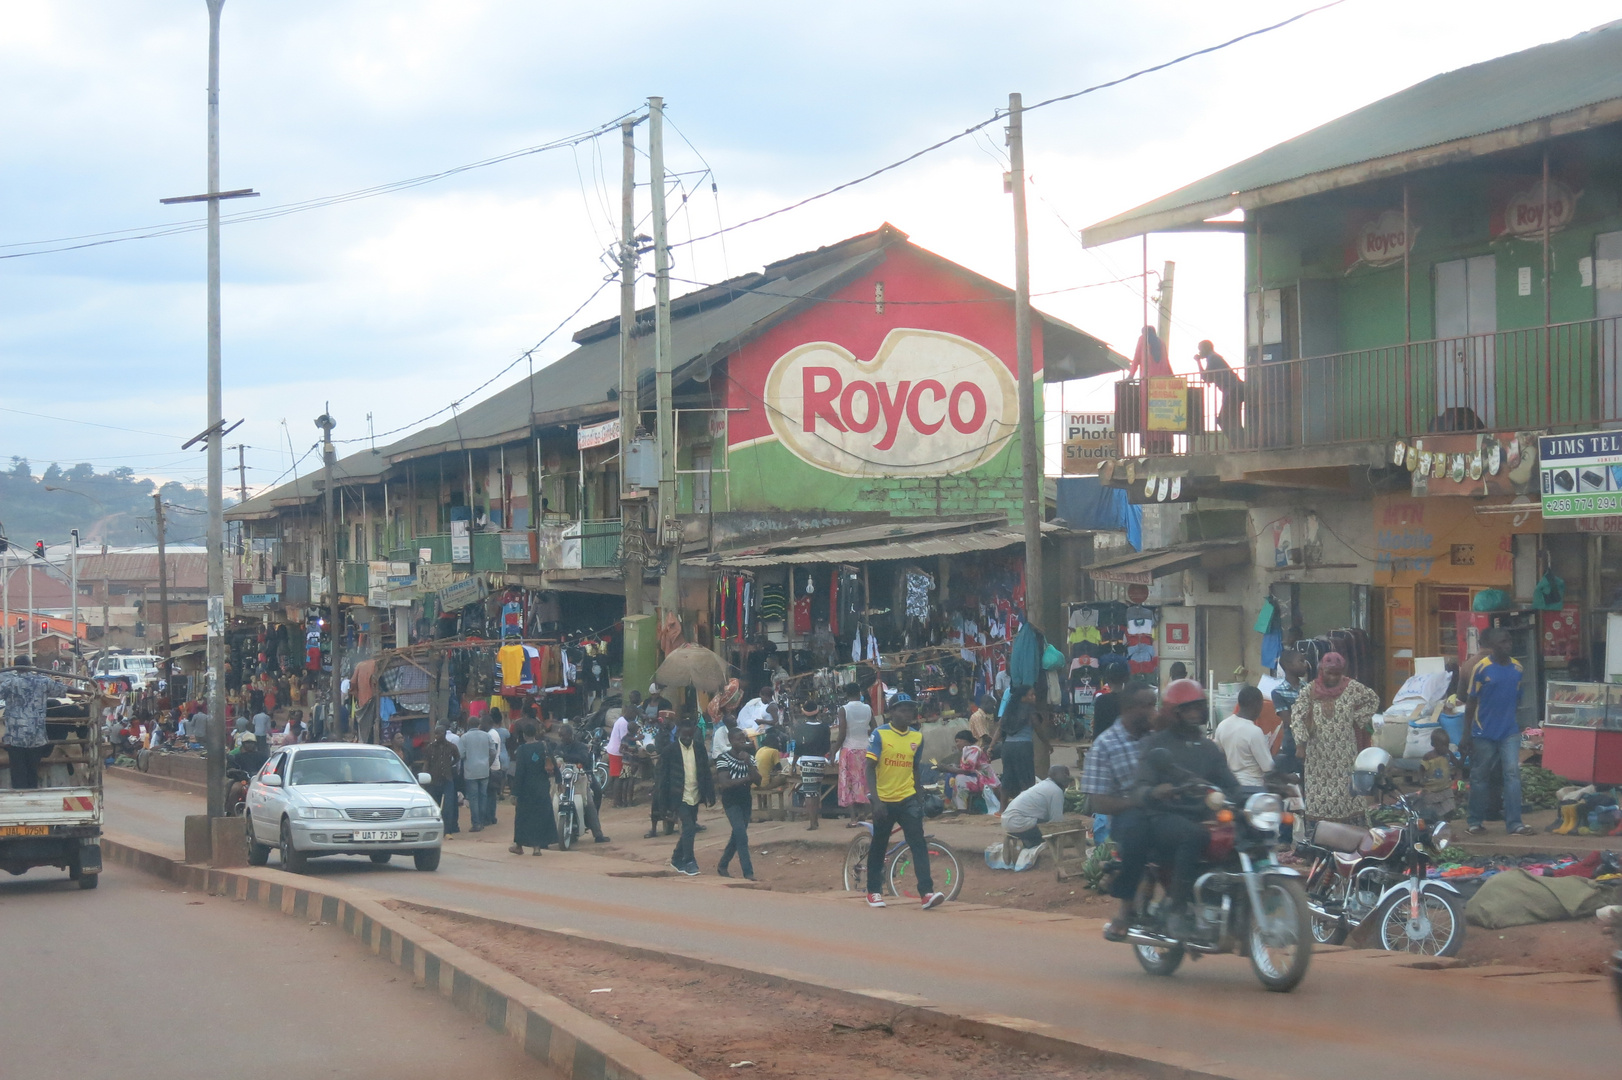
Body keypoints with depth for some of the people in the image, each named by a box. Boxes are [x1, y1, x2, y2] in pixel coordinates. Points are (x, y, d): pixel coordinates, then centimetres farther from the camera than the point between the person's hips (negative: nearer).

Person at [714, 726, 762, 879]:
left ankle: (722, 865, 31)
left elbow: (758, 780, -4)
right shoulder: (724, 759, -12)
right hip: (731, 802, -6)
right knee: (742, 837, -15)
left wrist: (748, 763, -17)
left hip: (745, 800, 6)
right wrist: (746, 779, -14)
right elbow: (724, 783, -21)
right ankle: (748, 873, -17)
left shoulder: (750, 758, 6)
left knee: (737, 836, 14)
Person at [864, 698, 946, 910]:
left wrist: (919, 797, 18)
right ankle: (874, 891, 24)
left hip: (908, 799, 2)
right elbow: (870, 769, -9)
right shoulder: (880, 734, -7)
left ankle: (926, 892, -17)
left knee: (919, 844, -11)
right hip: (885, 801, -2)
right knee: (879, 846, 9)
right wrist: (876, 800, -16)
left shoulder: (917, 737, 5)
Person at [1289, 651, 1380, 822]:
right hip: (1319, 755, 1)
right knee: (1319, 792, 0)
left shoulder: (1352, 688, -4)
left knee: (1346, 791, -1)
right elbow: (1297, 715, -5)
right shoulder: (1311, 690, -3)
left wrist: (1358, 719, 1)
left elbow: (1374, 700, 9)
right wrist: (1301, 741, -16)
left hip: (1344, 753, -1)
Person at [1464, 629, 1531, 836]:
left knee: (1512, 774, -6)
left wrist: (1519, 726, 18)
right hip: (1484, 732, -3)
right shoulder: (1481, 668, -8)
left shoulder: (1517, 668, 5)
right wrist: (1467, 735, -6)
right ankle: (1476, 821, 18)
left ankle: (1514, 824, -7)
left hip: (1510, 731, 3)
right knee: (1480, 777, 6)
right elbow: (1471, 702, -5)